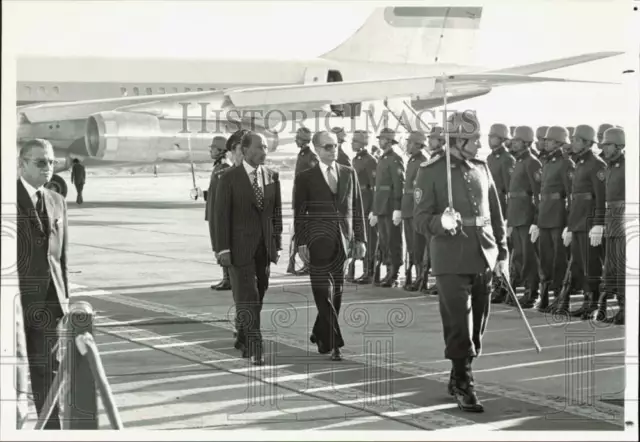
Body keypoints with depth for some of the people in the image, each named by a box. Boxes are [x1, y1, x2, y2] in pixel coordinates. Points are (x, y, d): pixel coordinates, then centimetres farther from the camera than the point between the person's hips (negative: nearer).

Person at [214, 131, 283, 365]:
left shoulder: (272, 177, 7)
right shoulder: (229, 178, -6)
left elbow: (276, 213, 11)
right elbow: (221, 214, -7)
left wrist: (277, 245, 7)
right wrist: (223, 249, -11)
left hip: (264, 247, 5)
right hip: (240, 247, -5)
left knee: (257, 297, 9)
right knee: (247, 298, -7)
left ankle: (243, 339, 26)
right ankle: (255, 348, -7)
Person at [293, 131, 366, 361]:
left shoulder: (349, 174, 11)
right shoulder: (305, 178, 2)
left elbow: (357, 209, 11)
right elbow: (299, 214, 1)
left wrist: (359, 239, 6)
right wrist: (301, 243, -6)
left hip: (343, 241, 4)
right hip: (319, 241, -3)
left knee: (336, 292, 7)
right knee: (324, 293, -7)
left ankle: (320, 334, 24)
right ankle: (333, 343, -7)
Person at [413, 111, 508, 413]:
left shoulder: (481, 169, 10)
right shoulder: (431, 172, -6)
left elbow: (496, 215, 16)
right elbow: (421, 219, -7)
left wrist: (502, 254, 14)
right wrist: (441, 222, -28)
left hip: (483, 260, 6)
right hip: (452, 262, -6)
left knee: (478, 324, 12)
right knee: (459, 326, -6)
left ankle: (457, 379, 28)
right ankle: (463, 387, 3)